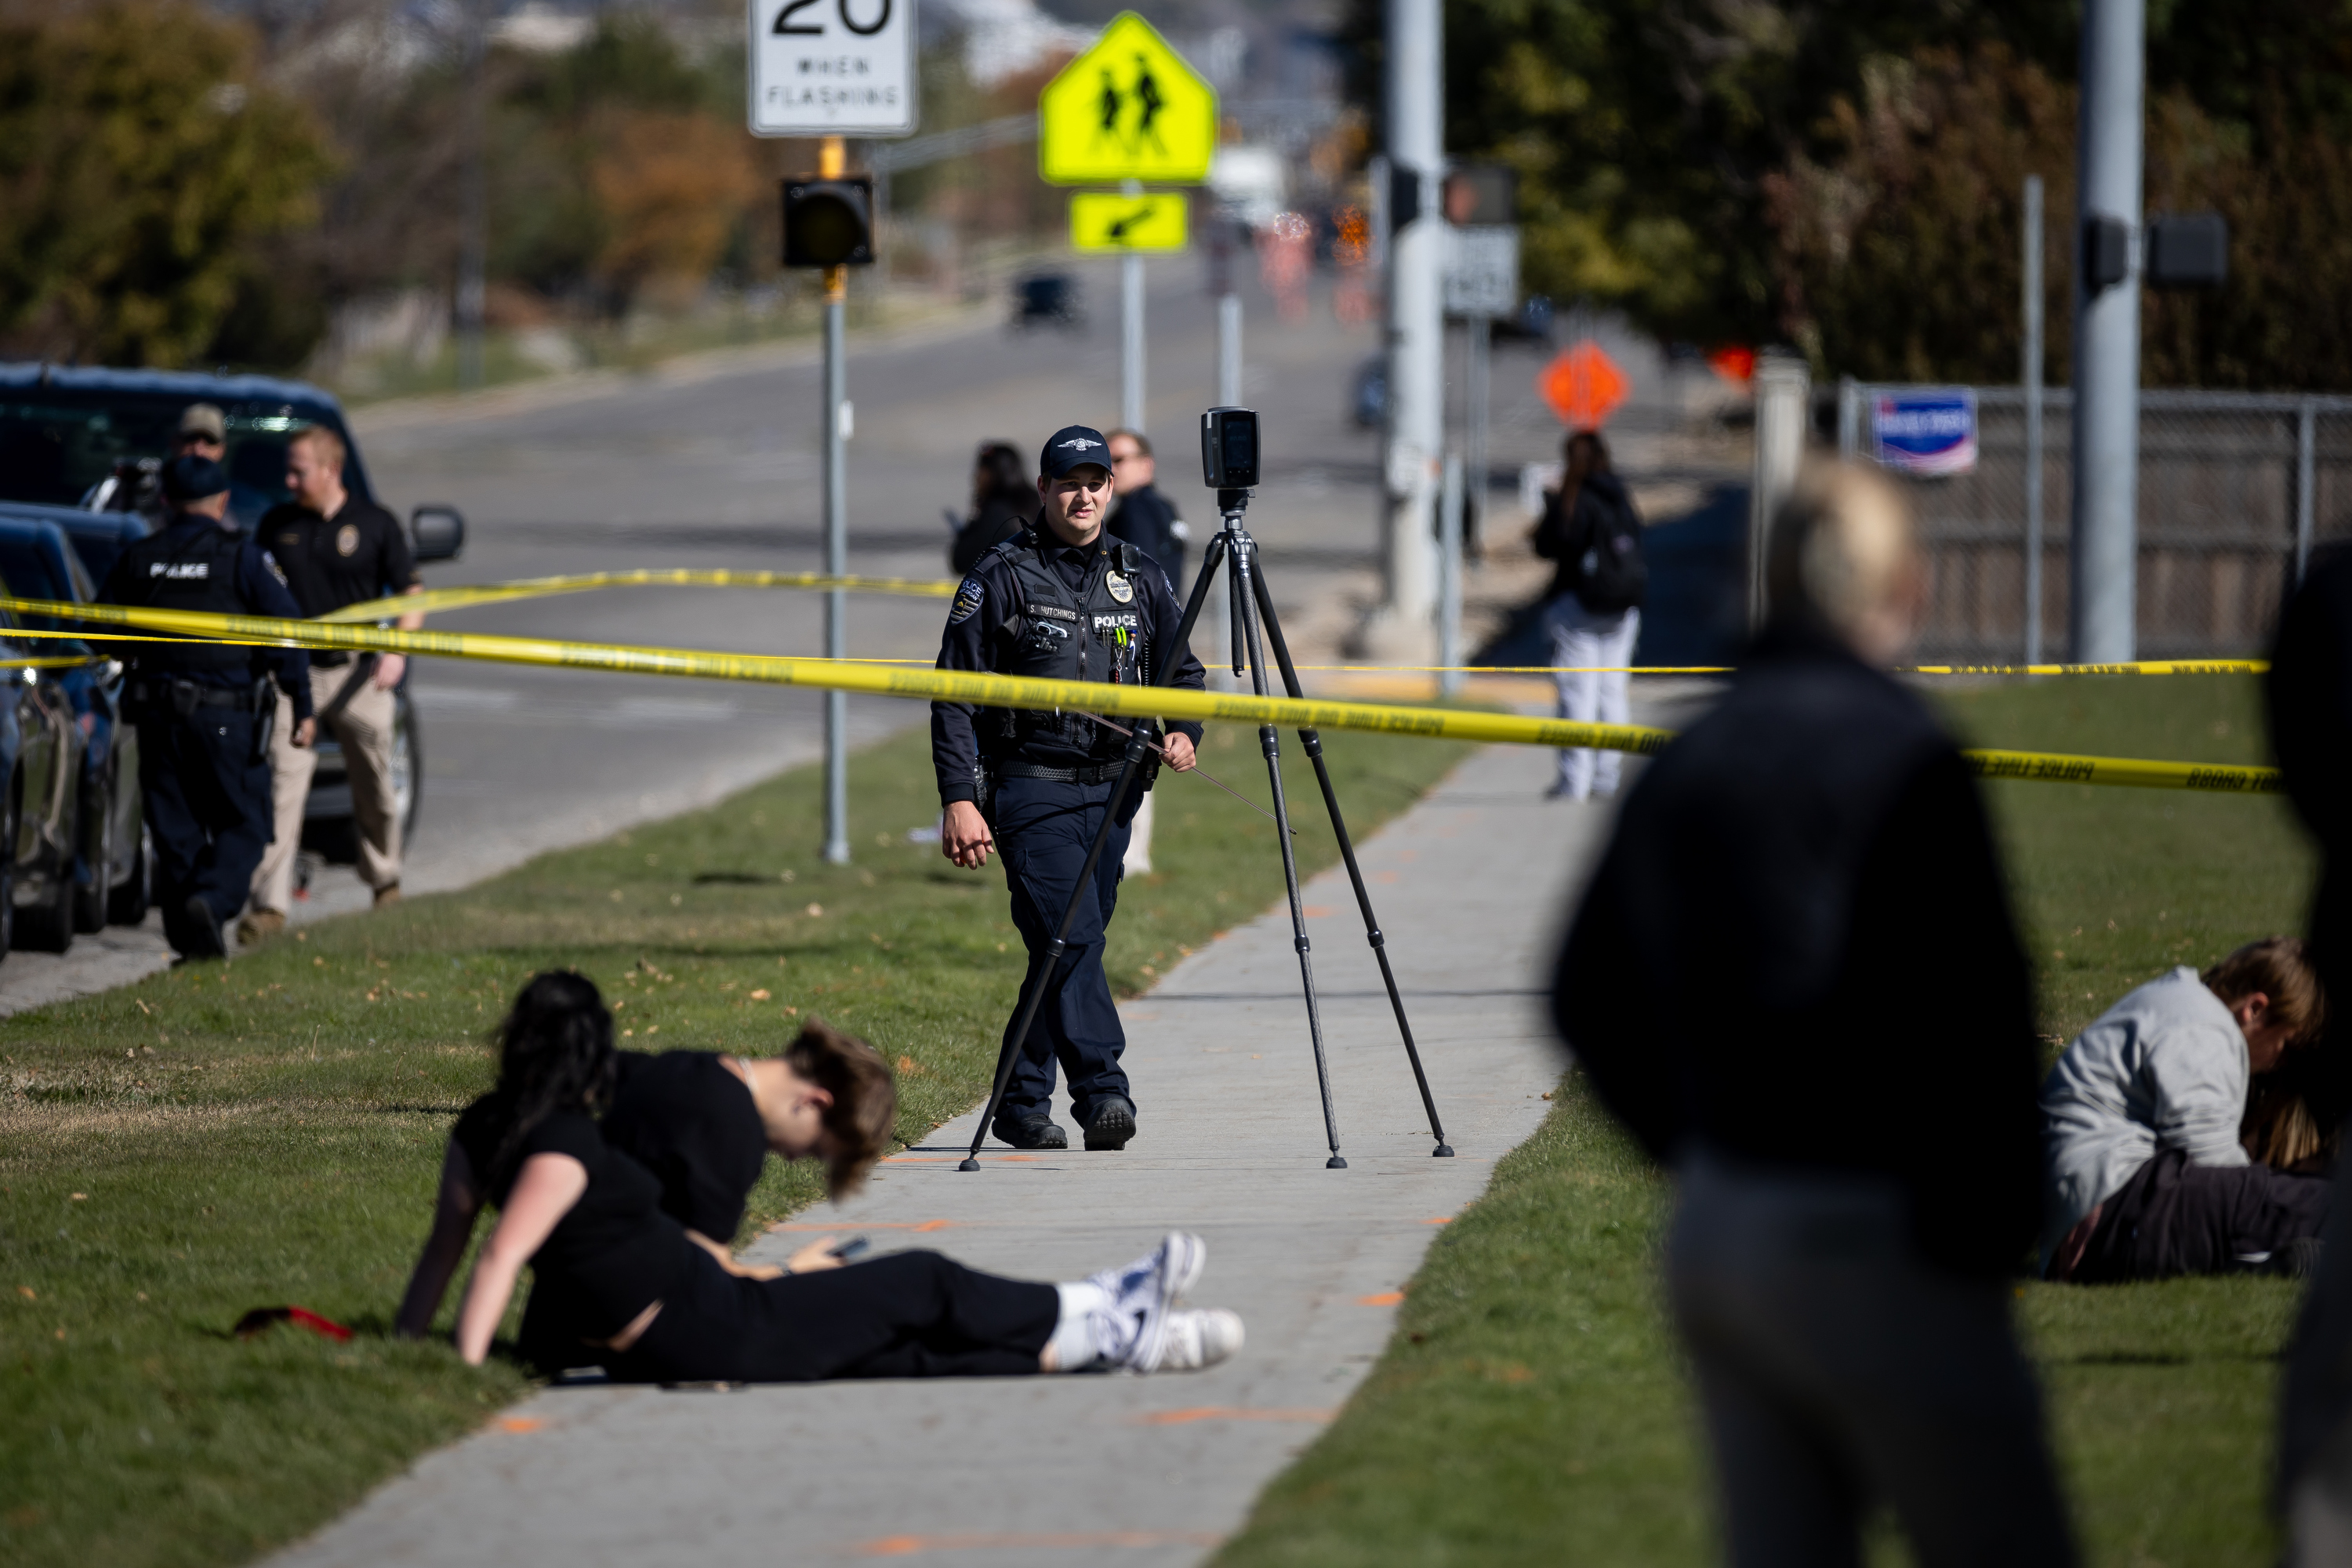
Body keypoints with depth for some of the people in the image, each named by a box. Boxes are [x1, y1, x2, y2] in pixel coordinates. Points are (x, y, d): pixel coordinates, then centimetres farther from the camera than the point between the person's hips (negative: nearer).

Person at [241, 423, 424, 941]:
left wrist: (397, 650, -12)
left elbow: (411, 594, 4)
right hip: (295, 671, 0)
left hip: (358, 672, 0)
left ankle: (385, 878, 36)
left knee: (374, 785, 11)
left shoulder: (375, 524, 0)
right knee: (284, 783, -11)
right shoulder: (277, 524, 6)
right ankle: (270, 903, -14)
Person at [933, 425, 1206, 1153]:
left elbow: (1183, 670, 21)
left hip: (1111, 790, 5)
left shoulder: (1142, 578, 11)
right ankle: (1102, 1092, -25)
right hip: (1031, 786, -5)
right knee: (1071, 939, -18)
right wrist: (959, 799, -11)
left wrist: (1183, 731, -1)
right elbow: (954, 696, -4)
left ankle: (1023, 1103, 17)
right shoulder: (1003, 578, -3)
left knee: (1066, 948, 8)